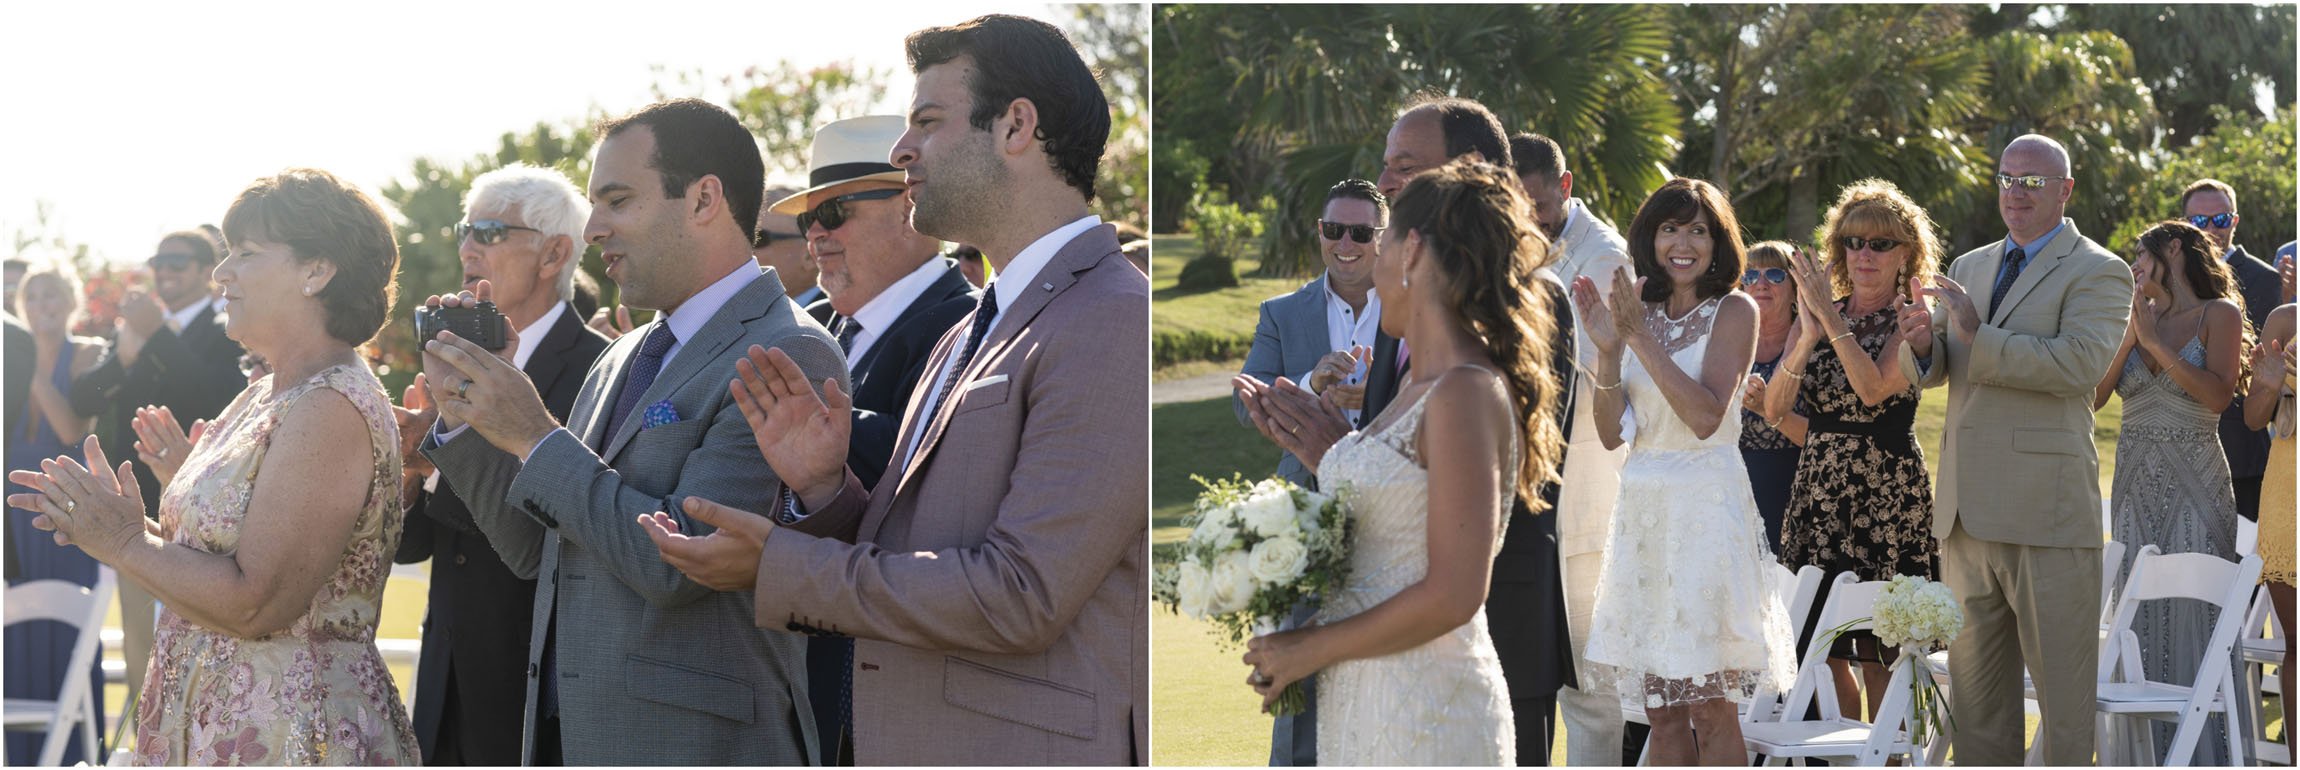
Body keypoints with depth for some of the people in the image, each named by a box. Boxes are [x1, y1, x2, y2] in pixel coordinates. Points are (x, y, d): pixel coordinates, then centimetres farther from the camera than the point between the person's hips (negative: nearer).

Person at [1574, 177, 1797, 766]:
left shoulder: (1734, 312, -3)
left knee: (1709, 705, -5)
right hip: (1643, 510, 5)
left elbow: (1707, 417, -17)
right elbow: (1611, 433, 6)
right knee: (1661, 708, 6)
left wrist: (1640, 336, -18)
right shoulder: (1639, 310, 11)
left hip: (1706, 509, -5)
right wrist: (1609, 350, -9)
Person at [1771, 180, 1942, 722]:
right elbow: (1775, 407, 1)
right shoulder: (1819, 313, 11)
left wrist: (1831, 318, -16)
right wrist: (1808, 337, -13)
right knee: (1820, 647, 3)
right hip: (1819, 489, 5)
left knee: (1877, 652, -4)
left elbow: (1874, 388, -19)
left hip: (1888, 494, -5)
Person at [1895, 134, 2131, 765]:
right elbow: (1924, 373, 14)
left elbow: (2080, 363, -20)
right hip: (1967, 511, 7)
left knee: (2064, 684, -3)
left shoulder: (2098, 273, -3)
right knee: (1975, 677, 12)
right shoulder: (1970, 267, 18)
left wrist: (1979, 339, -22)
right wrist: (1922, 341, -10)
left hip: (2046, 511, -7)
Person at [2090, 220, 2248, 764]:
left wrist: (2157, 342, -10)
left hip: (2193, 484, -5)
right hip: (2136, 484, 5)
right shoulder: (2136, 318, 14)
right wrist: (2130, 334, -2)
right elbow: (2094, 397, 5)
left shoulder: (2219, 314, 1)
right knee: (2138, 617, 3)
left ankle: (2204, 754, -1)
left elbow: (2219, 396, -12)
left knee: (2192, 615, -6)